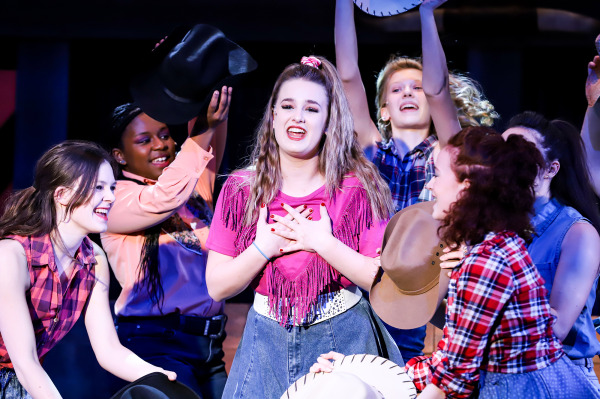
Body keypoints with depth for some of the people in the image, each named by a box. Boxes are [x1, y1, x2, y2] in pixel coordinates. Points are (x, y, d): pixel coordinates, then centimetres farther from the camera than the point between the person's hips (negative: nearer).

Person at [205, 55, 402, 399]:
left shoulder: (359, 189, -5)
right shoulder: (240, 191, 1)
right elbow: (217, 287, -2)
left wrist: (323, 243, -19)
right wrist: (264, 247, -16)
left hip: (342, 341, -2)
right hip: (267, 342, 2)